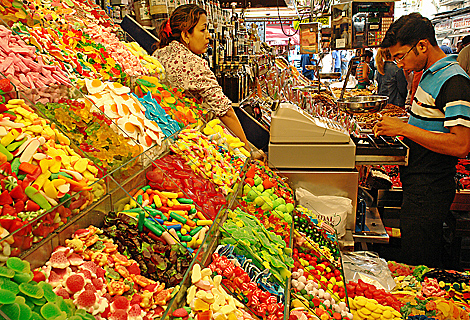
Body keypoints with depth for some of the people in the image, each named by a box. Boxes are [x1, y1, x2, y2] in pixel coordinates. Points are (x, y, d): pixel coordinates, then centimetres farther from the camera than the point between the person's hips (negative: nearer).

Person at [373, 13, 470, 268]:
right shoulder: (430, 74, 11)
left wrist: (404, 129, -23)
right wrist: (393, 125, 9)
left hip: (430, 190, -9)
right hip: (417, 183, 10)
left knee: (418, 267, 3)